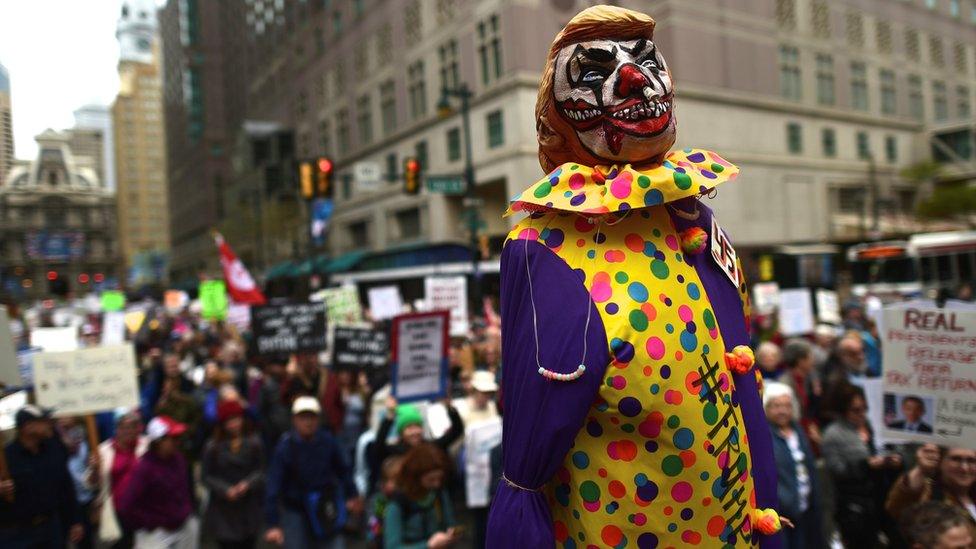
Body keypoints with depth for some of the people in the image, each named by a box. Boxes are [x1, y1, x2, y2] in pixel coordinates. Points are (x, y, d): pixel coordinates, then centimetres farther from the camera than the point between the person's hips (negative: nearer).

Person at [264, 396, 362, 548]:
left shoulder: (328, 441, -11)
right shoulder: (285, 446, -17)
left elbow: (342, 469, 5)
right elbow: (273, 488, -16)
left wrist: (351, 495, 14)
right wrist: (273, 524, -17)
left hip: (326, 509, 2)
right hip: (295, 510, -2)